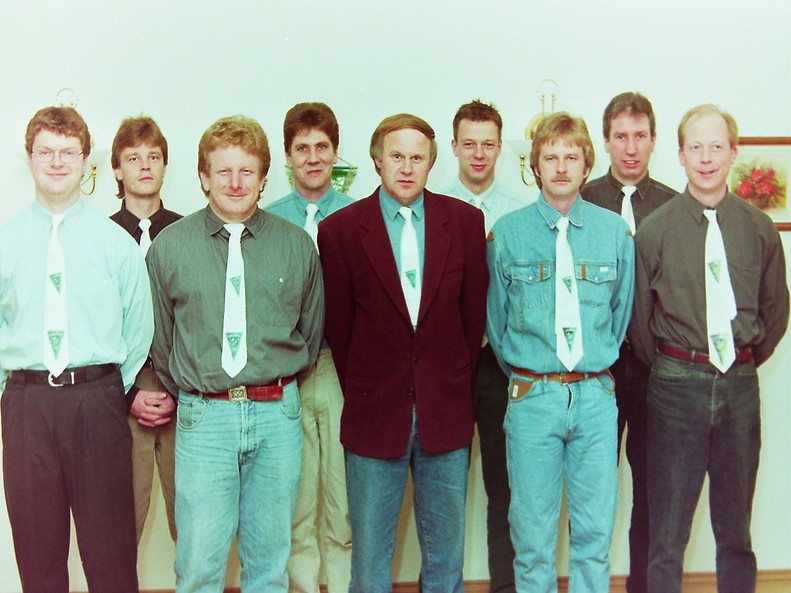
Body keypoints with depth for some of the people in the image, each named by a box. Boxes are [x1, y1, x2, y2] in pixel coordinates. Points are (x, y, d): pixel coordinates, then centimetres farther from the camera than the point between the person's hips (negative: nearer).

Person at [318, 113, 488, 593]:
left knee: (446, 551, 14)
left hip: (446, 413, 2)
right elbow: (338, 325, 2)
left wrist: (456, 384, 8)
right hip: (374, 413, -1)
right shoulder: (341, 229, -3)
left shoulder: (465, 221, 1)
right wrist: (359, 392, 5)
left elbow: (474, 311, 6)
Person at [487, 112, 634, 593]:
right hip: (532, 396, -1)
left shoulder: (615, 231, 4)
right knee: (533, 531, 5)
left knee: (596, 527, 7)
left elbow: (621, 312, 14)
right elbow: (496, 319, 9)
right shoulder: (507, 233, 1)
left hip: (596, 395, 1)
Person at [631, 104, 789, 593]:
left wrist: (747, 360, 11)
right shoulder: (656, 229, -3)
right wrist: (666, 367, 9)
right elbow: (639, 313, 4)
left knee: (736, 525, 13)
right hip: (677, 385, -2)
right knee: (668, 529, 6)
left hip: (740, 384, 2)